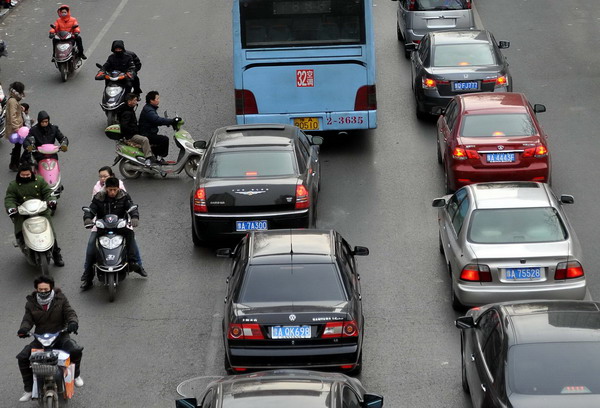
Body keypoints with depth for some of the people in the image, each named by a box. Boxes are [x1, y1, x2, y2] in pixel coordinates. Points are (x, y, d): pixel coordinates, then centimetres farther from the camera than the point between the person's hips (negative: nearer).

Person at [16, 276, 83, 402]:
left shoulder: (60, 299, 0)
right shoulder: (31, 303, 3)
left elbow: (70, 313, -7)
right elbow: (28, 319, -3)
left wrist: (73, 322, -31)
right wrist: (24, 329, -27)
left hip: (60, 335, -2)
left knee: (76, 350, -29)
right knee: (22, 357, -18)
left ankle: (76, 374, 5)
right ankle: (29, 389, -2)